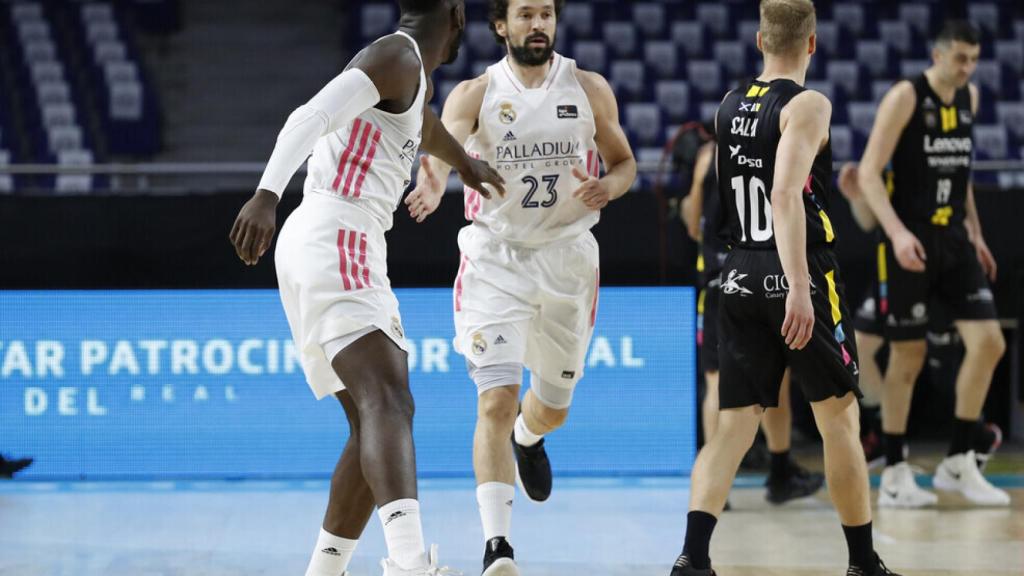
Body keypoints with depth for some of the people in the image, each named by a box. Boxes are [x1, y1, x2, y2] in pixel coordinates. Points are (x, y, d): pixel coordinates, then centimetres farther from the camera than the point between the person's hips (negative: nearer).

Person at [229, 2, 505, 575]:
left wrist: (465, 162, 72)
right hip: (332, 242, -11)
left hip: (351, 250, 11)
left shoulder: (413, 75, 26)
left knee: (378, 418, 13)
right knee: (388, 402, -27)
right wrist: (267, 194, -36)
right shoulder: (397, 56, -6)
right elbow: (310, 119, -21)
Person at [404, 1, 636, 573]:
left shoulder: (590, 90, 0)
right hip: (495, 260, -3)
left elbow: (624, 163, 10)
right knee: (496, 400, -17)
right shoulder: (475, 94, -8)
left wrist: (607, 187, -14)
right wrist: (433, 184, -49)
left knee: (554, 405, 18)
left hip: (567, 257, 3)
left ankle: (528, 441, 56)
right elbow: (443, 146, -26)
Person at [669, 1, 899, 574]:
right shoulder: (807, 106, -9)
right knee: (840, 418, 8)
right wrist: (800, 287, -30)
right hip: (798, 275, -6)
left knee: (734, 425, 4)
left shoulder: (728, 106, 11)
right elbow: (785, 195, -23)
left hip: (739, 277, 6)